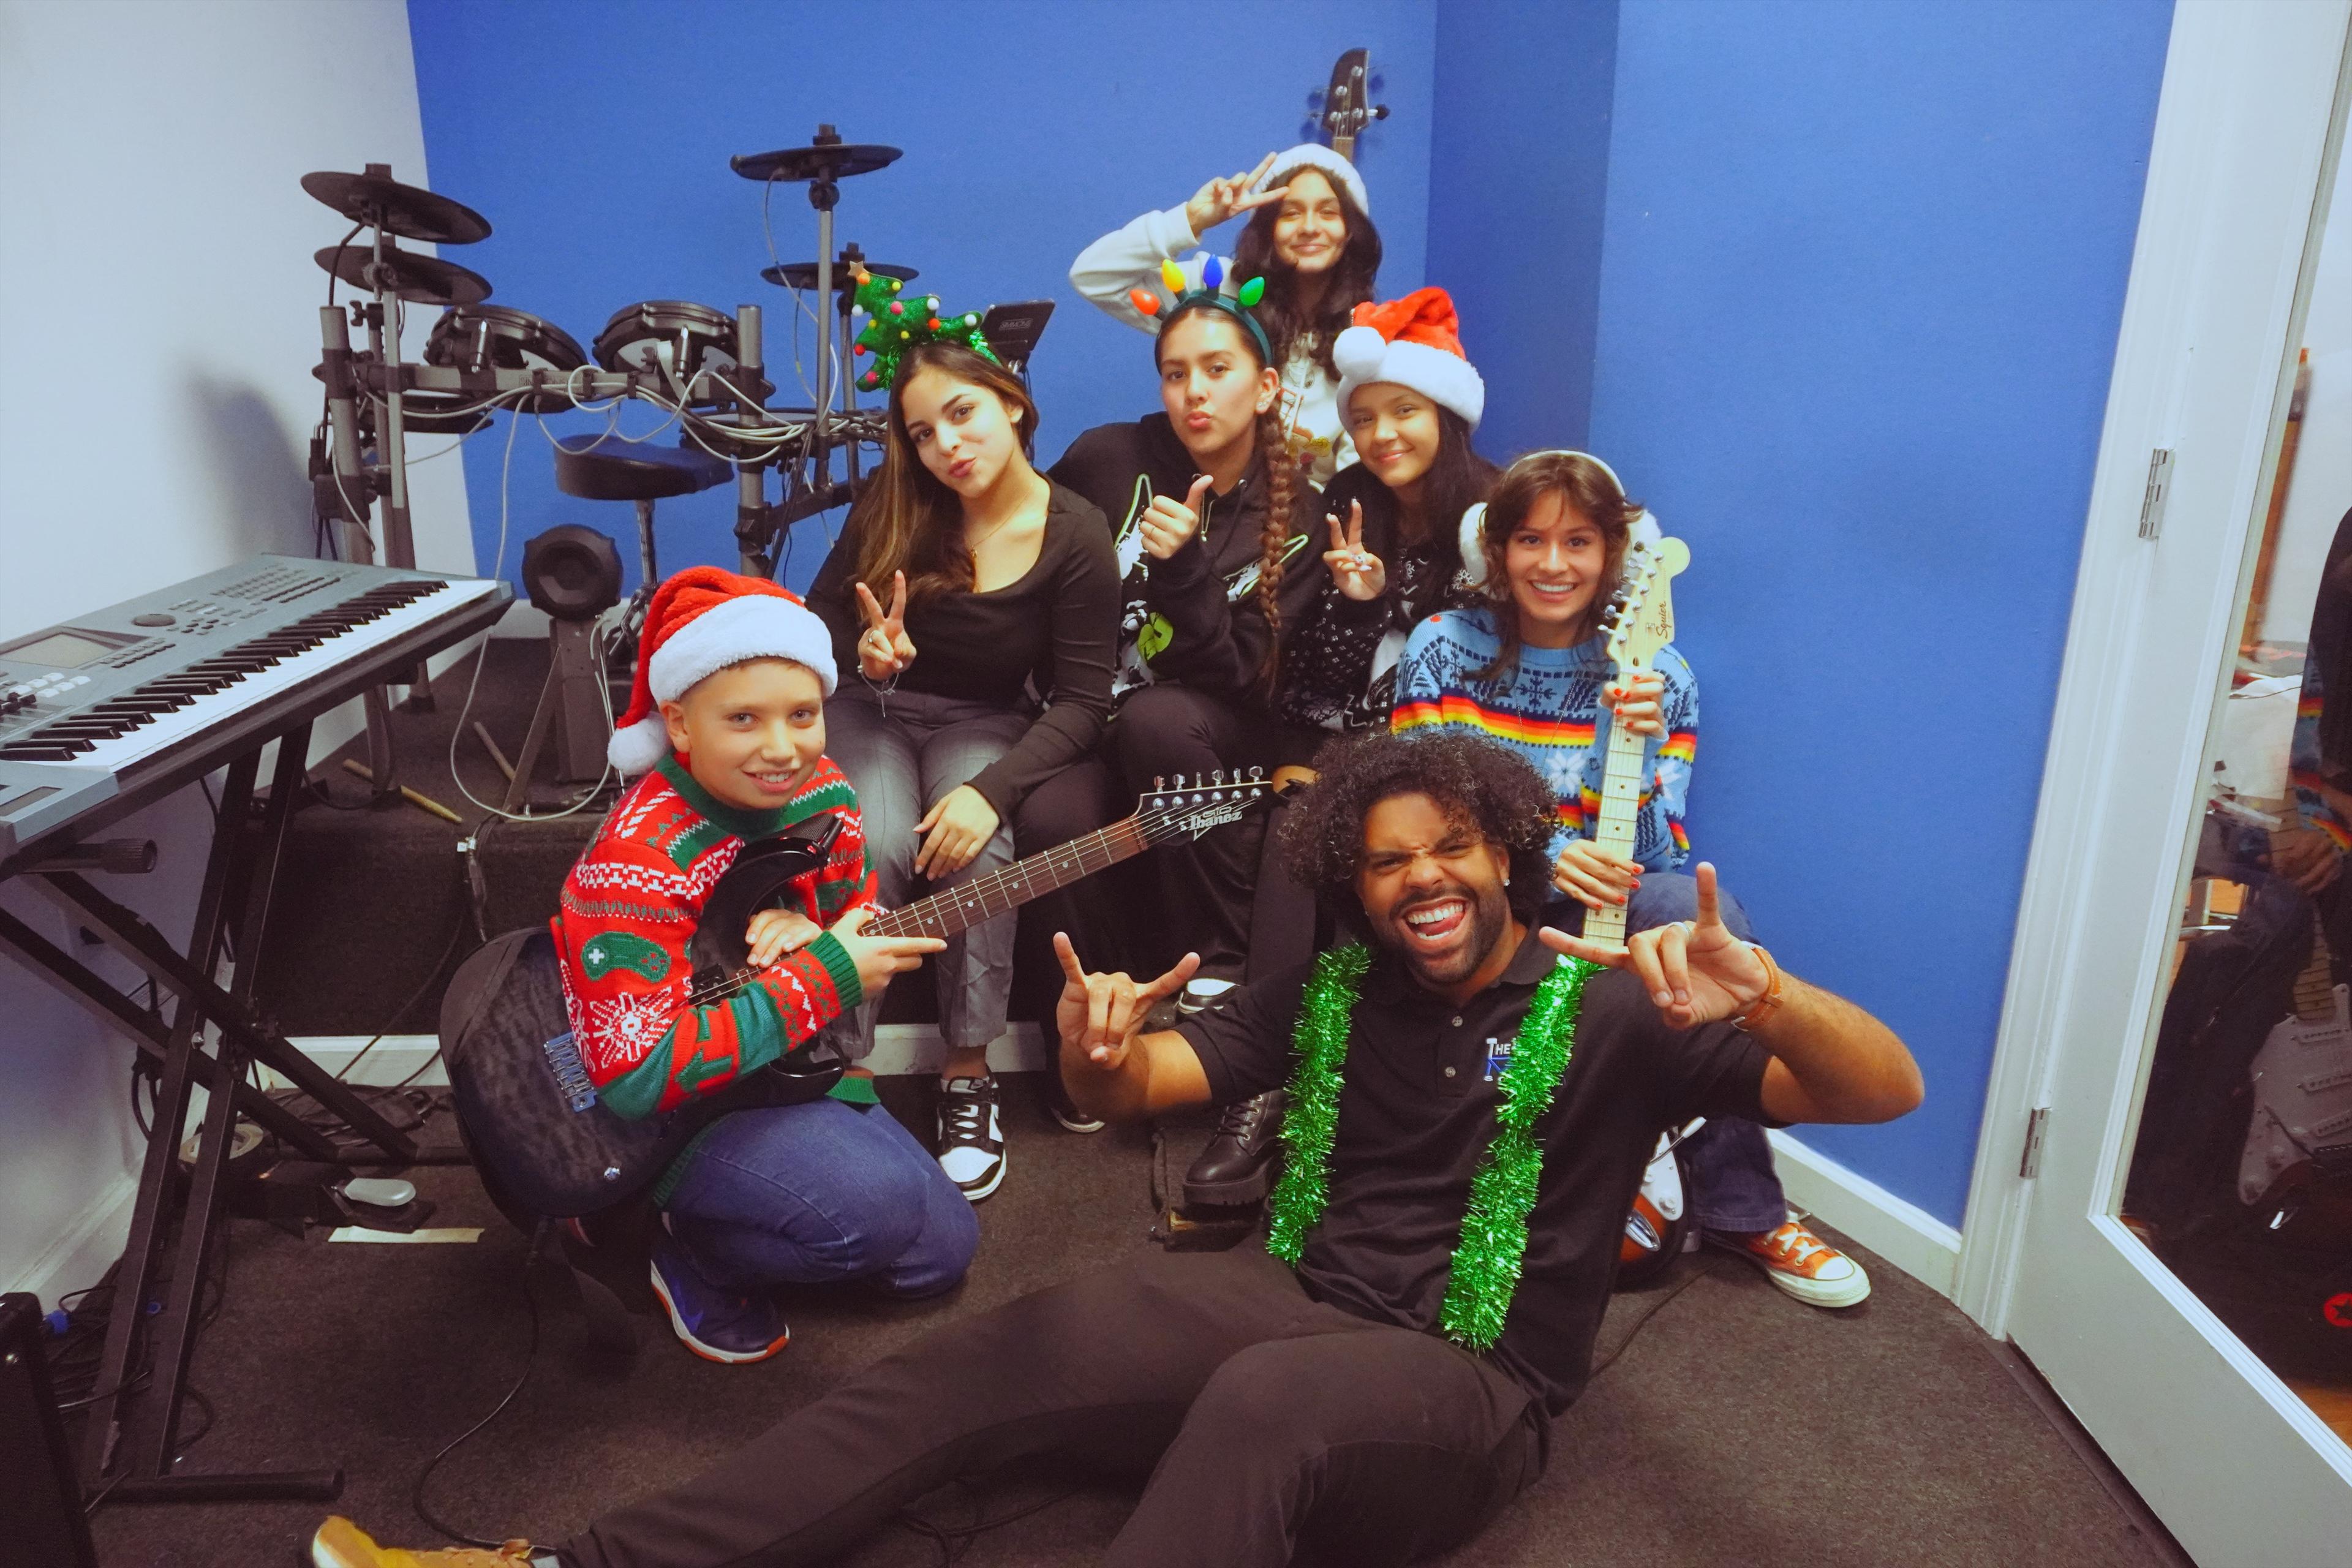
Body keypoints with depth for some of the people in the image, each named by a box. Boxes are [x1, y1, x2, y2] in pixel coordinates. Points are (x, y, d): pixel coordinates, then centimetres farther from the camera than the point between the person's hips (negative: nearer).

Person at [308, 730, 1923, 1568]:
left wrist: (1761, 995, -33)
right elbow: (1142, 1084, 2)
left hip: (1470, 1387, -4)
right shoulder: (1329, 995, 7)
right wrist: (1101, 1046, -24)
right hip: (1296, 1295, 5)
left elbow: (1886, 1090, -10)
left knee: (1257, 1401, -38)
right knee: (974, 1362, -14)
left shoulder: (1609, 1011, -4)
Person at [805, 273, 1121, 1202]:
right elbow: (818, 625, 2)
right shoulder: (893, 508, -9)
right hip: (873, 708, 1)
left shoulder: (1076, 537, -14)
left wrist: (992, 788, -30)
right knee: (875, 848, -30)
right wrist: (863, 654, -23)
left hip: (985, 722, -1)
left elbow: (1081, 701, -15)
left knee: (975, 847, -33)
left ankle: (969, 1077, -15)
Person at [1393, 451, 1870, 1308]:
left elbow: (1653, 861, -6)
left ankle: (1740, 1205, -14)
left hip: (1604, 913, 1)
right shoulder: (1445, 648, -2)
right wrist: (1540, 854, -25)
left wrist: (1642, 748, -25)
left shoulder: (1657, 676, 0)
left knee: (1703, 911, -30)